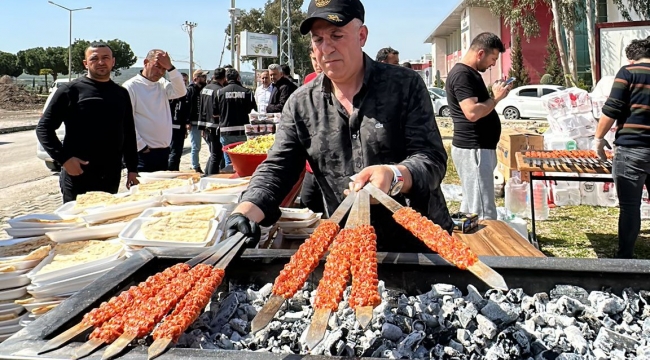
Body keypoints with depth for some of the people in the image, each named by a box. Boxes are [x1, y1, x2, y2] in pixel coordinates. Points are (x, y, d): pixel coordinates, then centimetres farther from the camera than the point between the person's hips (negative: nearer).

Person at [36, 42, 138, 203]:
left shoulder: (121, 94, 12)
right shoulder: (71, 90, -2)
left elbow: (129, 134, 15)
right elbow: (43, 128, -3)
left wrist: (132, 169, 11)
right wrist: (64, 158, -14)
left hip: (111, 178, 4)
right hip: (78, 177, -4)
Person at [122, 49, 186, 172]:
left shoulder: (162, 85, 12)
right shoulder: (131, 86, -7)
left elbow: (181, 92, -6)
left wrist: (170, 67, -12)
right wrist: (141, 147, -13)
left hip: (164, 151, 6)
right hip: (144, 152, -6)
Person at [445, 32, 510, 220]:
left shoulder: (471, 73, 17)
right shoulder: (462, 74, -16)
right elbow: (472, 113, -26)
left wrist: (495, 94, 10)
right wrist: (496, 97, -14)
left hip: (478, 147, 11)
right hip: (473, 149, -11)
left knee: (471, 207, 16)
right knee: (484, 212, -9)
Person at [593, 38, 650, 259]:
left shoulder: (629, 72, -2)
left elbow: (611, 110, -9)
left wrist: (599, 137, 1)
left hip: (631, 149, -4)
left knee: (629, 207, 2)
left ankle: (625, 257, 9)